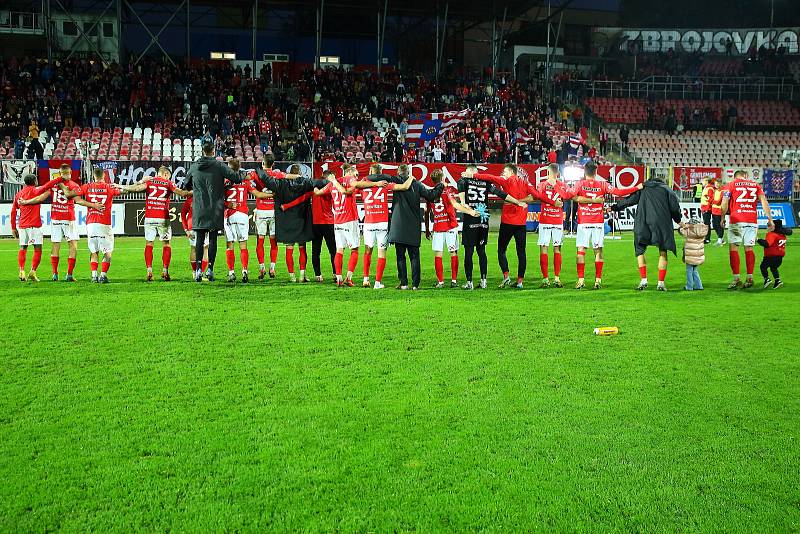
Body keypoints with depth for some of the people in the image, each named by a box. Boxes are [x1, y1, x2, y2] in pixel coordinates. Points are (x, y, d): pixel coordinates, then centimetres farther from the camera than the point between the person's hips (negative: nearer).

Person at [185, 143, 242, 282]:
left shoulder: (194, 167, 7)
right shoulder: (219, 165, -5)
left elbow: (187, 185, 20)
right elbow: (236, 178, -10)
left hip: (199, 209, 2)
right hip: (215, 209, -2)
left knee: (199, 239, 5)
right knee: (213, 239, 3)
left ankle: (198, 270, -1)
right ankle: (210, 269, 2)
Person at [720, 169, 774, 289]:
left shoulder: (731, 185, 6)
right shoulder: (755, 185, 15)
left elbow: (724, 204, -3)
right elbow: (764, 202, 6)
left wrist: (722, 218, 8)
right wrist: (770, 220, 6)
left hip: (736, 220, -3)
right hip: (752, 221, 3)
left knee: (734, 248, 0)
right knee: (749, 249, 9)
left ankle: (736, 279, -6)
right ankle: (750, 278, 9)